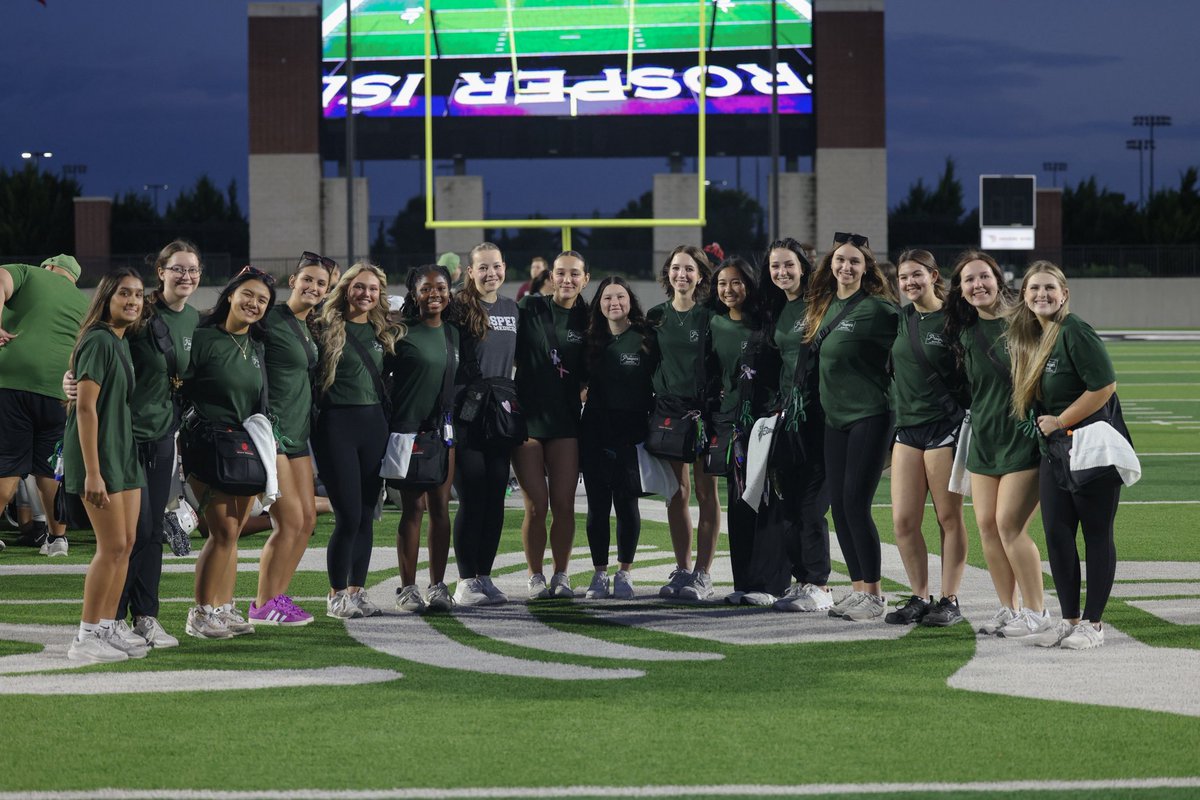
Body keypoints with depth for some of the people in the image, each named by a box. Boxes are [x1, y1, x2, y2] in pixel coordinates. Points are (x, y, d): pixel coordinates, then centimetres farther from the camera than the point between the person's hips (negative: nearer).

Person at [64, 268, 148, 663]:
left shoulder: (121, 343, 14)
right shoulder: (98, 341, -14)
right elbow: (85, 408, -18)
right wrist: (92, 472, -22)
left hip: (125, 452, 9)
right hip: (99, 453, -9)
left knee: (126, 545, 8)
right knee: (113, 546, -9)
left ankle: (106, 629, 14)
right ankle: (86, 639, -4)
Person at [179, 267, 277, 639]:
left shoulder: (257, 347, 12)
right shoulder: (203, 338, -9)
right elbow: (181, 390, -10)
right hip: (206, 442, -7)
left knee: (233, 532, 7)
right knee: (223, 530, -11)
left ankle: (224, 608, 13)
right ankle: (200, 614, -3)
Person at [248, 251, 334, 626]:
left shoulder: (308, 328, 16)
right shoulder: (272, 320, -10)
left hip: (297, 433, 9)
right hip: (271, 431, -9)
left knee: (307, 518, 7)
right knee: (290, 520, -9)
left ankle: (277, 596, 15)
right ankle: (262, 605, 0)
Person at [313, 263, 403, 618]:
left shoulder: (383, 332, 13)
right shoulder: (327, 328, -3)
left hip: (374, 425, 5)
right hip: (337, 425, -5)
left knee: (366, 514, 6)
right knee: (348, 515, -7)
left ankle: (357, 590, 14)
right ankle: (337, 595, 3)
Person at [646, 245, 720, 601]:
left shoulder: (710, 317, -2)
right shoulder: (656, 316, 9)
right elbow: (649, 363, 13)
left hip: (704, 408, -4)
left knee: (705, 491, -1)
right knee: (677, 492, 6)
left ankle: (703, 574, 0)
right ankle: (682, 569, 12)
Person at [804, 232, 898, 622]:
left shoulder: (878, 308, -10)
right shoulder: (824, 306, 12)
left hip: (868, 417, -7)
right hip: (835, 418, 7)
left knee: (856, 504, -9)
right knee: (839, 505, 7)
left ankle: (874, 594, -1)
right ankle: (858, 589, 15)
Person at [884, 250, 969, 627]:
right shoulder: (900, 319, 11)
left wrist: (965, 422, -10)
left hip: (944, 426, -6)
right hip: (906, 426, 6)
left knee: (949, 518, 1)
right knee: (903, 521, 2)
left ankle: (949, 601, 7)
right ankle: (919, 599, 13)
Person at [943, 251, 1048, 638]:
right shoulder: (964, 332, 8)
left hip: (1023, 436, -7)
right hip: (984, 436, 7)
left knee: (1009, 524, -10)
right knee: (986, 525, 5)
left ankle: (1036, 612, 1)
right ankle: (1009, 609, 16)